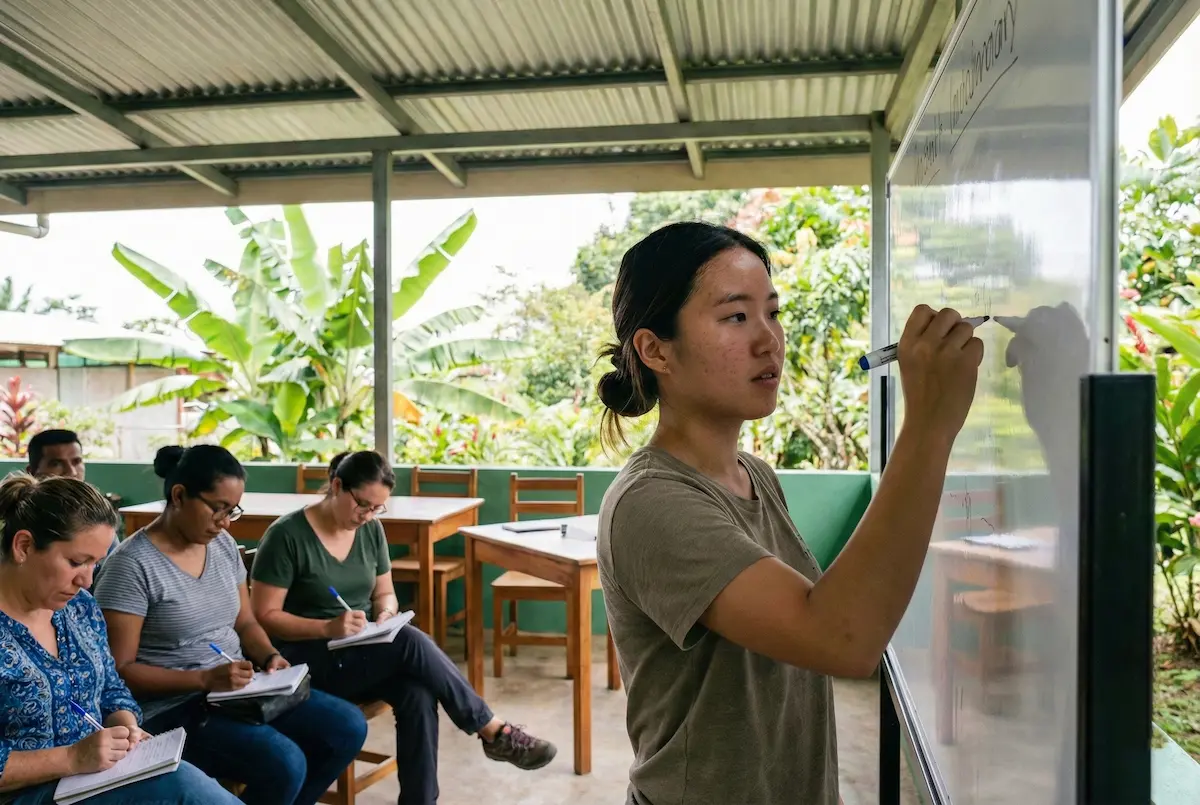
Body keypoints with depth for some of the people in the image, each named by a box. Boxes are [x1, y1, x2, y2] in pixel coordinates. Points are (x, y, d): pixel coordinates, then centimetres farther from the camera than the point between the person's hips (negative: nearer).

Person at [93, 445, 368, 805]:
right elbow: (119, 670, -16)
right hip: (174, 708, -7)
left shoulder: (224, 545, 6)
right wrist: (205, 679, -23)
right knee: (284, 764, -28)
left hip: (237, 689, 7)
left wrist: (269, 656, -5)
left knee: (347, 727, -4)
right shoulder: (132, 565, -15)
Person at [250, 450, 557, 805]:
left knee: (418, 694, -29)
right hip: (306, 659, -5)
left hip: (364, 653, 6)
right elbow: (264, 617, -13)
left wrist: (385, 614, -10)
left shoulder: (371, 530, 4)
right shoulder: (286, 535, -13)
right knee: (410, 642, -31)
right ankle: (494, 732, -19)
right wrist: (327, 628, -27)